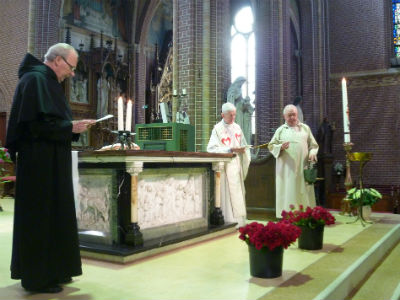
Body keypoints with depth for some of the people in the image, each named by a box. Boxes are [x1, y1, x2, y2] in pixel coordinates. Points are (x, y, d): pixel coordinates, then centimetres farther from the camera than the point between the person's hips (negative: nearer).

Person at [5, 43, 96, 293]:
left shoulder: (49, 82, 18)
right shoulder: (35, 79, -13)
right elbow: (35, 123, -22)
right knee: (39, 217, -3)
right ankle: (38, 277, 8)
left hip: (52, 162, 10)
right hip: (39, 162, -10)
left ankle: (52, 270, 23)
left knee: (54, 215, 13)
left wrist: (74, 127, 7)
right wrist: (71, 128, -16)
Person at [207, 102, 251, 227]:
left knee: (238, 192, 7)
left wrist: (243, 149, -4)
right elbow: (212, 149, -13)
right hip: (225, 166, -6)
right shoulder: (218, 129, -6)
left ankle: (239, 221, 14)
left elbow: (243, 145, 18)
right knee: (227, 193, -6)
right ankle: (228, 221, -1)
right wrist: (230, 149, -21)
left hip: (237, 166, 6)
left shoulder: (237, 127, 12)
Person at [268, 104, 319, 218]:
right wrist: (281, 147, -15)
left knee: (304, 193, 3)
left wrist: (312, 152, -6)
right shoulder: (280, 130, 7)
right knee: (288, 194, -3)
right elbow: (271, 146, 4)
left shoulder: (305, 128, 12)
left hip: (303, 168, 2)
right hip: (287, 169, -2)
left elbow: (313, 144, 14)